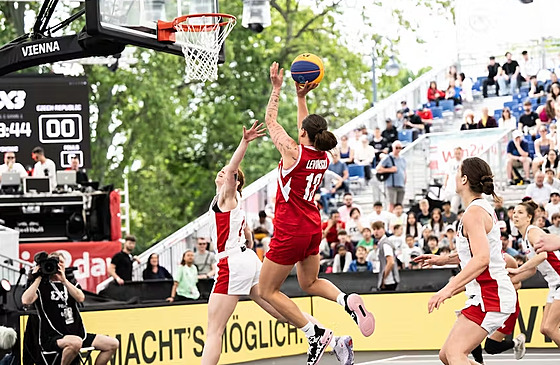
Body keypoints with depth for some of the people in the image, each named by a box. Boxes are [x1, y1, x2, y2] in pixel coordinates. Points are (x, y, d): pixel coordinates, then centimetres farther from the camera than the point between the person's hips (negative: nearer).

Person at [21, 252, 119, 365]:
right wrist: (38, 278, -11)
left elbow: (80, 298, -5)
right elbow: (26, 301, -17)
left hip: (77, 333, 6)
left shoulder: (71, 283, 17)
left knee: (113, 344, -4)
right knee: (75, 342, -39)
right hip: (52, 338, -6)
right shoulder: (41, 285, 3)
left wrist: (64, 280, -12)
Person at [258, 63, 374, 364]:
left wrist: (277, 88, 4)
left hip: (290, 231, -8)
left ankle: (316, 335, -5)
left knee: (267, 291, 4)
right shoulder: (323, 156, 1)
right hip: (313, 227, 8)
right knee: (309, 283, 26)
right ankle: (347, 300, -5)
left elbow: (270, 121, -5)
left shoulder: (293, 152, -18)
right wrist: (301, 98, 21)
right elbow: (306, 128, 22)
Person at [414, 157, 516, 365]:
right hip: (486, 295, 10)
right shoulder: (483, 208, 16)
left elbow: (481, 259, -28)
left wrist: (448, 289, -32)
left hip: (490, 296, -10)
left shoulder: (474, 213, -15)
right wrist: (444, 260, 28)